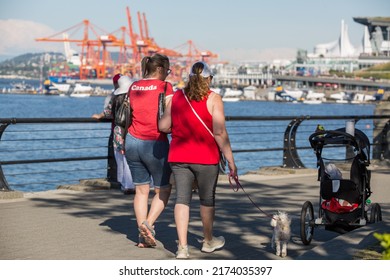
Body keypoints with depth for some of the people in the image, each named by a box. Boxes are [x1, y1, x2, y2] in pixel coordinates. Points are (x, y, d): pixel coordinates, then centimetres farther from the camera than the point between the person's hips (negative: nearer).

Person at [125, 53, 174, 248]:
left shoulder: (134, 87, 9)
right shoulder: (164, 87, -7)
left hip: (133, 142, 5)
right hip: (155, 144, -5)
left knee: (141, 190, 11)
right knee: (163, 190, 10)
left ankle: (143, 237, 9)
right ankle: (148, 223, -12)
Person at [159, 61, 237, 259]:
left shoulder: (177, 96, 4)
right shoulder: (213, 99, -7)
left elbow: (163, 126, 5)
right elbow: (219, 133, -13)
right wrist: (230, 160, -9)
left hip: (178, 157, 3)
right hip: (205, 157, -3)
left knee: (182, 199, 5)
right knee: (207, 198, 14)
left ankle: (182, 246, -1)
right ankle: (208, 241, 30)